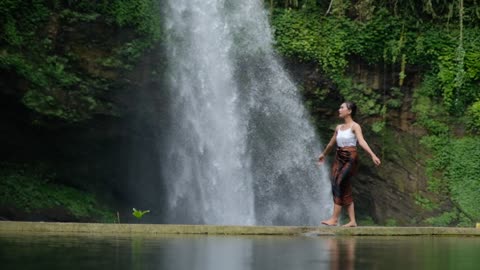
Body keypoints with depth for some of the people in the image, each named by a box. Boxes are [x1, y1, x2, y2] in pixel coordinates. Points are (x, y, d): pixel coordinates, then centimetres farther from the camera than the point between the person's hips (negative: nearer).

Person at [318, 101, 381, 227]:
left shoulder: (355, 126, -7)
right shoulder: (339, 127, 14)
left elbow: (362, 141, -21)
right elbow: (331, 143, 30)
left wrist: (372, 155, -35)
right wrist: (323, 154, 44)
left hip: (350, 158, -7)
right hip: (339, 159, 7)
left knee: (339, 185, -14)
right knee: (345, 190, 3)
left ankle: (334, 219, -14)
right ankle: (352, 221, 5)